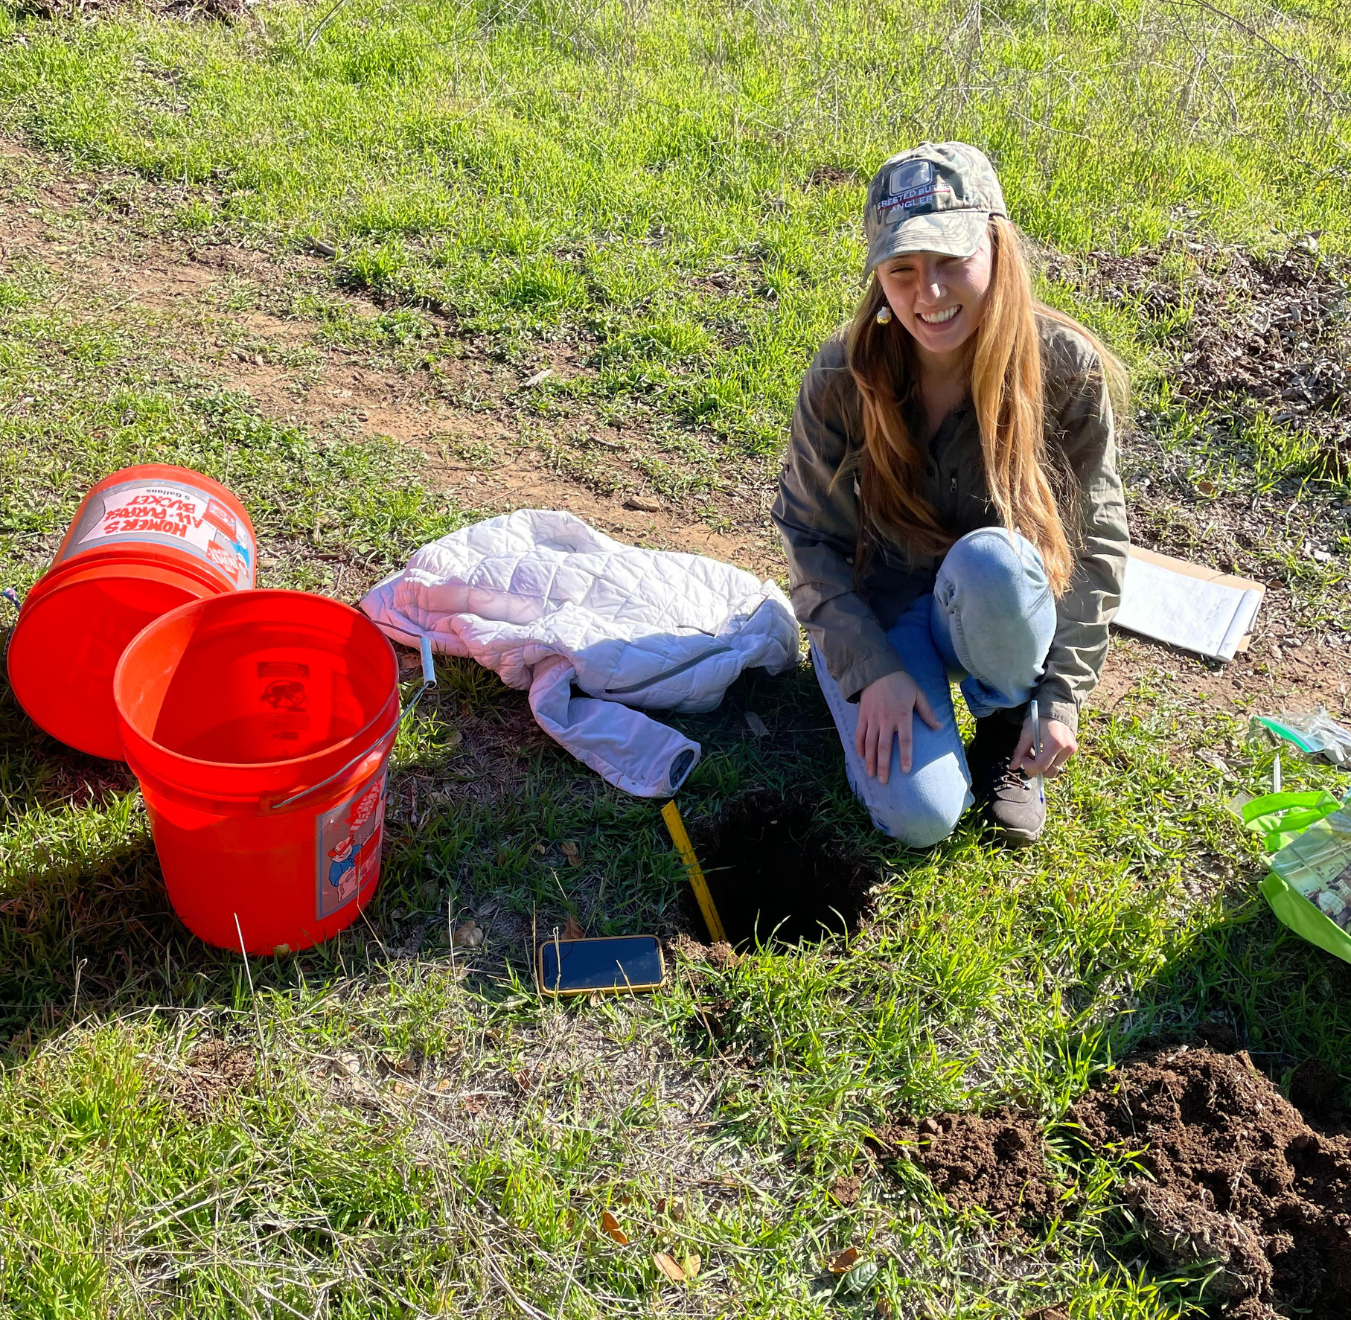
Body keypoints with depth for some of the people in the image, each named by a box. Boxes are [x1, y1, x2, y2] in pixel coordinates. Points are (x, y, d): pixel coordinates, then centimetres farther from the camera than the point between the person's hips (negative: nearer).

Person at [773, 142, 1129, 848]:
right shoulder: (841, 379, -19)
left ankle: (1006, 728, -7)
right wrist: (873, 668, -19)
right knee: (920, 815, -22)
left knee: (991, 561, -38)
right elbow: (811, 538, -10)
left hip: (1001, 606, 1)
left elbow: (1095, 537, -9)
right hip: (875, 607, -1)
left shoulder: (1067, 369, -18)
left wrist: (1064, 692, -13)